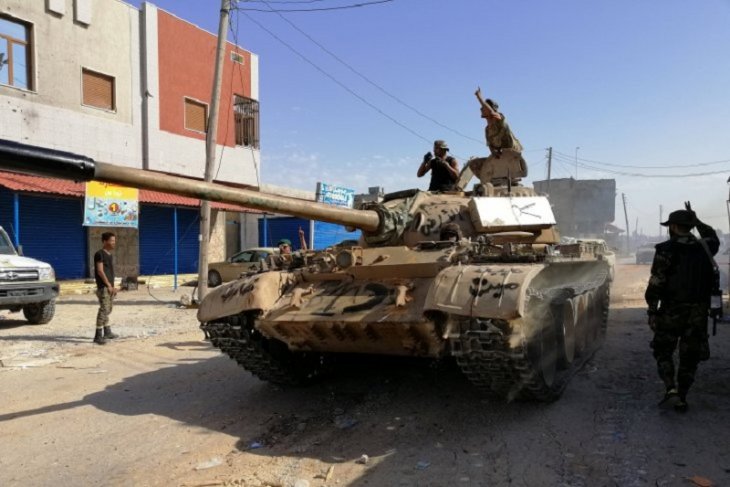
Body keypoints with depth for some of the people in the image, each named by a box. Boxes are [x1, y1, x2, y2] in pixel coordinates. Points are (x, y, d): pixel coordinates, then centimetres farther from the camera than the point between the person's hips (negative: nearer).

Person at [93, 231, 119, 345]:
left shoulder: (110, 255, 16)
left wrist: (113, 286, 15)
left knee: (108, 310, 16)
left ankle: (107, 332, 27)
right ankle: (98, 336, -12)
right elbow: (100, 271, -16)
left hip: (109, 286, 9)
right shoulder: (99, 254, -10)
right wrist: (108, 285, -16)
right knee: (103, 309, -13)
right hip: (103, 287, -9)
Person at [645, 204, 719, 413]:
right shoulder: (704, 248, 3)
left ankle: (671, 389, -2)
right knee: (689, 357, 12)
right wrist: (697, 221, 29)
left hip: (671, 311, -4)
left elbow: (656, 284, -15)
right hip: (698, 312, 4)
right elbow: (714, 238, 30)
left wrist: (652, 310, -8)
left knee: (663, 351, 14)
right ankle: (681, 399, 16)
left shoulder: (666, 250, -11)